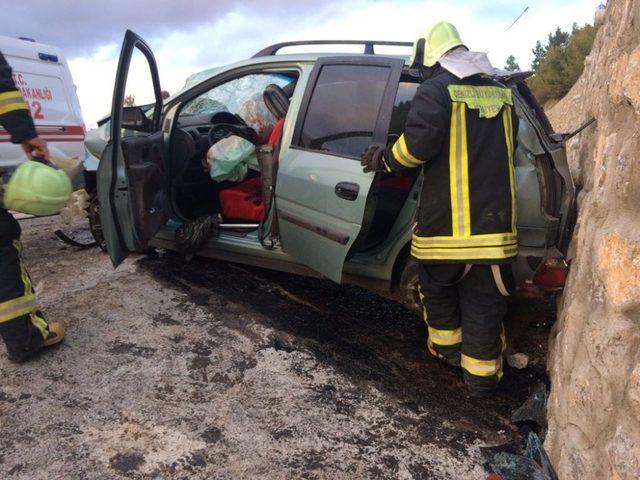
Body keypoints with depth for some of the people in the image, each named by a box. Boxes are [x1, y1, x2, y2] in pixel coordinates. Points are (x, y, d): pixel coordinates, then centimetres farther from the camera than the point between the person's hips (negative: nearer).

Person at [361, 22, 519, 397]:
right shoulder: (501, 92, 14)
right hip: (493, 217, 4)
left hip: (445, 220, -4)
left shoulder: (436, 88, -4)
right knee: (484, 299, 9)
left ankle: (446, 347, 35)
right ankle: (481, 373, 16)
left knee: (439, 286, 19)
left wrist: (387, 160, -5)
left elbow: (422, 138, -21)